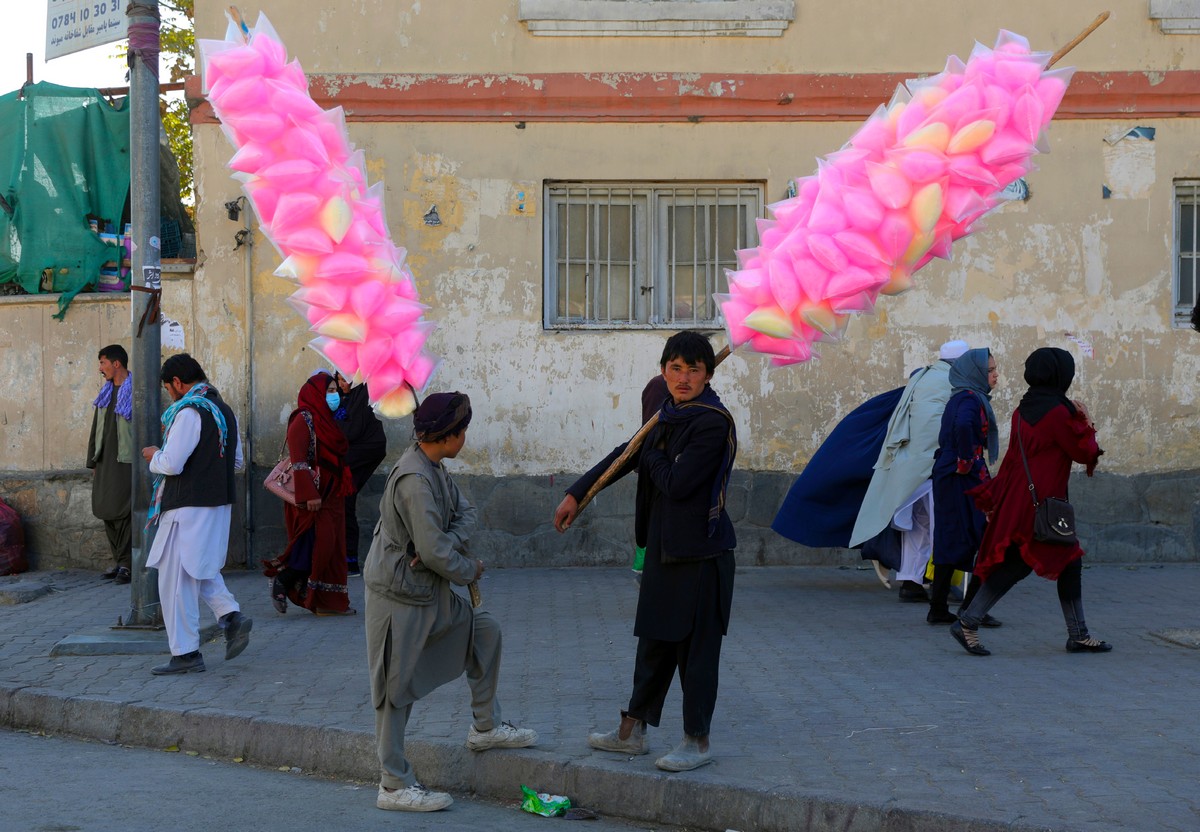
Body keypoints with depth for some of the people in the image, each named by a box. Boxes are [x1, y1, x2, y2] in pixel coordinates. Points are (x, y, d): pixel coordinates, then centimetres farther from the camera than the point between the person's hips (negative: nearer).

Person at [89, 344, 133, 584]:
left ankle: (126, 564, -8)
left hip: (126, 461, -8)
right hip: (105, 461, 8)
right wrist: (93, 461, 18)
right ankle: (119, 561, 12)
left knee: (123, 512, -11)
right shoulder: (105, 393, 19)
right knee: (106, 511, 5)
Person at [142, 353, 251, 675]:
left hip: (189, 507, -9)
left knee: (175, 579, -1)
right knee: (202, 570, 23)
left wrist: (155, 456, -1)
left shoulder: (189, 412, -16)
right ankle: (231, 616, 3)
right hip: (220, 503, 9)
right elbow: (237, 462, 20)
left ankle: (186, 653, 2)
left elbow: (172, 464, -21)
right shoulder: (225, 410, 12)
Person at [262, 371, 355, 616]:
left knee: (332, 547, 7)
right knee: (318, 543, -14)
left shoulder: (326, 420, 17)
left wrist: (342, 489, 17)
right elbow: (299, 461, -18)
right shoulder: (303, 420, -10)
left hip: (330, 496, 9)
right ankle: (282, 581, 1)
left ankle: (328, 602, 11)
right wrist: (309, 495, -24)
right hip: (312, 497, -9)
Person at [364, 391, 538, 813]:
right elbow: (434, 552, -27)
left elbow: (464, 511, 7)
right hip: (399, 595, -10)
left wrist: (451, 542, -15)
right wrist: (470, 569, -8)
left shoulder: (434, 469, 6)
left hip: (428, 591, 10)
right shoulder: (415, 479, -25)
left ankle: (485, 727, 28)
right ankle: (394, 786, 9)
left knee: (484, 629, 16)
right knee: (397, 687, -1)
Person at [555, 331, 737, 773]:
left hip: (701, 553, -9)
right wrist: (577, 493, 22)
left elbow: (677, 484, -22)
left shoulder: (712, 422, -17)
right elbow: (626, 456, 21)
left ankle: (698, 740, 12)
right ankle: (632, 730, 27)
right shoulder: (668, 418, 10)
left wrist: (652, 454, -3)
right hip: (664, 546, 9)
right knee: (654, 640, 17)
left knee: (696, 646, 0)